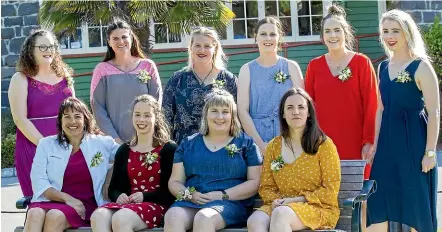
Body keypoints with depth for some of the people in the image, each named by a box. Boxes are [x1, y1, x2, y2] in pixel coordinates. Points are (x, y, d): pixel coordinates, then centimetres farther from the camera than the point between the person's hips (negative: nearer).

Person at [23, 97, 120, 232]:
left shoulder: (102, 144, 13)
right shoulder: (46, 144, 13)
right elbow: (38, 182, 2)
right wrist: (67, 198, -11)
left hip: (85, 205, -1)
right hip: (50, 201, 1)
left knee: (55, 216, -34)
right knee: (35, 214, -34)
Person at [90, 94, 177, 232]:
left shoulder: (168, 149, 5)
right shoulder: (124, 150, 21)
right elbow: (113, 187, 19)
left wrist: (145, 196, -15)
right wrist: (119, 196, -6)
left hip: (155, 204, -4)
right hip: (127, 203, 4)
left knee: (121, 219, -37)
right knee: (98, 216, -31)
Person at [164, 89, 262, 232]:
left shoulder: (246, 144, 12)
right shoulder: (188, 144, 19)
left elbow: (254, 182, 3)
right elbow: (174, 182, 15)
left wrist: (223, 195, -10)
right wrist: (190, 195, -7)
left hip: (230, 203, -2)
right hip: (190, 202, 3)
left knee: (204, 218, -37)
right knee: (172, 217, -33)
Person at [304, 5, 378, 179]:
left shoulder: (362, 62, 0)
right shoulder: (314, 66, 7)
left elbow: (371, 104, -3)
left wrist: (369, 141, -8)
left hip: (355, 142, -2)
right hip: (323, 143, 2)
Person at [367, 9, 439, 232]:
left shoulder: (421, 67, -8)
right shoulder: (383, 67, 10)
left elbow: (433, 112, -10)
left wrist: (430, 151, -15)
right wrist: (375, 144, 12)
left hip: (413, 141, -6)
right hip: (388, 142, 6)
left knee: (416, 201, 3)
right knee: (381, 201, 5)